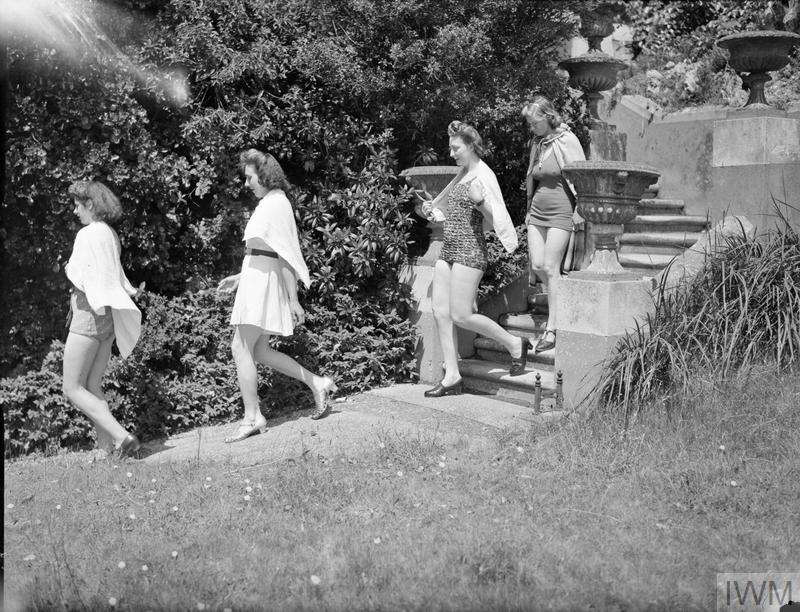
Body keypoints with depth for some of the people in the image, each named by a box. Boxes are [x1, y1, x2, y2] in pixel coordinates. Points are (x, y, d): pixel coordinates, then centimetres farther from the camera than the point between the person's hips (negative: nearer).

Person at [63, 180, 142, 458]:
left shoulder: (87, 234, -12)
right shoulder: (112, 235, 14)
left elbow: (81, 278, -15)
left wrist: (69, 268, 3)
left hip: (90, 312, -9)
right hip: (108, 314, 9)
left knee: (73, 389, -3)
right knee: (92, 386, 12)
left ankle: (122, 436, -16)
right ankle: (106, 447, 7)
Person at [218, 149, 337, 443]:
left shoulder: (276, 204, -12)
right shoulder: (268, 203, 18)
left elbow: (285, 256, -17)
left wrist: (293, 300, -19)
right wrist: (240, 277, 23)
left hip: (264, 282, -10)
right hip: (256, 280, 10)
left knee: (241, 348, -7)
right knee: (259, 352, 11)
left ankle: (252, 417, -2)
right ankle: (318, 384, 14)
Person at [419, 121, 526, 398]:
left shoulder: (483, 177, -10)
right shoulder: (463, 173, 14)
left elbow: (496, 220, -14)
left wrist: (480, 202, -27)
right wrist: (432, 206, 33)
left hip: (470, 250, -8)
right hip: (449, 249, 9)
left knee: (461, 315, -10)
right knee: (440, 312, 2)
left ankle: (515, 344, 9)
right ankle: (452, 377, 8)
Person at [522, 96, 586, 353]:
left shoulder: (567, 141, -7)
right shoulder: (536, 143, 12)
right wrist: (529, 211, 19)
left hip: (560, 212, -6)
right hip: (537, 212, 6)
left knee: (550, 267, -9)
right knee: (536, 266, 1)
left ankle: (552, 328, -3)